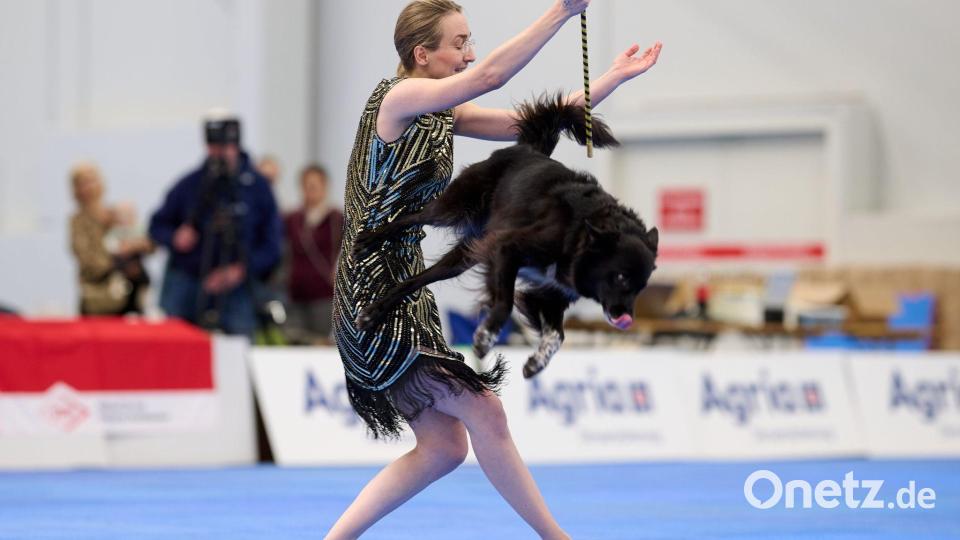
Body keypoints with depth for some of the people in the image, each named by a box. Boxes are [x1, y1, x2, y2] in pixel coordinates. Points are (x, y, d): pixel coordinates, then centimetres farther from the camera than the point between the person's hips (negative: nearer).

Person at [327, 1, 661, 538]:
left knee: (443, 445, 9)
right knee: (482, 410, -9)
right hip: (375, 291, -10)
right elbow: (489, 75, -27)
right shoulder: (398, 99, -14)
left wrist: (615, 77, 9)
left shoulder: (444, 113, 12)